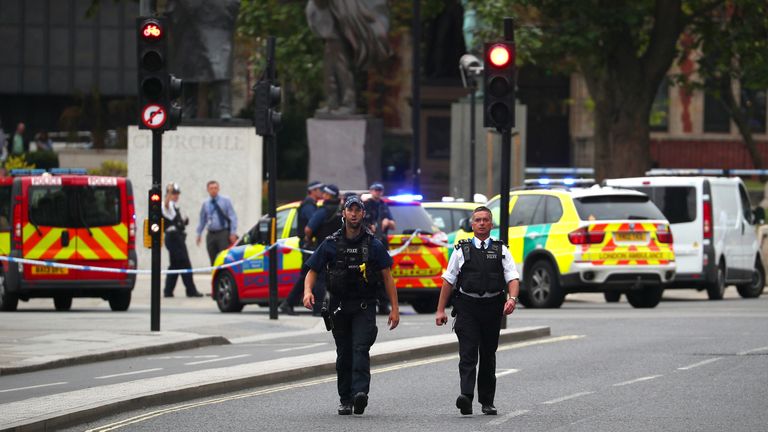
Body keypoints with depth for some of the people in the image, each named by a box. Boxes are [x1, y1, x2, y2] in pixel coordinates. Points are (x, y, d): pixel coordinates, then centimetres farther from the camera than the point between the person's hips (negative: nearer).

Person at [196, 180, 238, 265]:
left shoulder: (225, 201, 0)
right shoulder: (205, 204, 11)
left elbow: (233, 217, -3)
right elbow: (202, 220, 20)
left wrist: (233, 233, -10)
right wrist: (199, 233, 16)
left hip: (223, 235, -4)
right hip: (211, 235, 4)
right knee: (213, 260, 5)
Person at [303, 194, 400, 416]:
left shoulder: (373, 245, 3)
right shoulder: (331, 244, 6)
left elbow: (387, 276, 5)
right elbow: (313, 271, 7)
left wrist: (394, 308, -1)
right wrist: (308, 291, -15)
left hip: (364, 307, -2)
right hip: (339, 306, 2)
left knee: (360, 348, -19)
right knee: (344, 354, 7)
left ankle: (360, 392, -31)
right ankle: (345, 400, 14)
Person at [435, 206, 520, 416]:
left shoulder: (501, 250, 10)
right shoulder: (462, 250, 8)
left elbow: (513, 278, 1)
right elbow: (448, 281, 8)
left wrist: (512, 298, -20)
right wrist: (441, 310, 4)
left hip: (492, 307, 2)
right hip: (467, 306, -2)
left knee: (488, 355, 10)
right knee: (468, 352, -14)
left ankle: (487, 401, 19)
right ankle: (466, 396, -27)